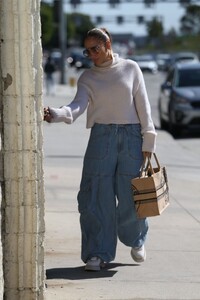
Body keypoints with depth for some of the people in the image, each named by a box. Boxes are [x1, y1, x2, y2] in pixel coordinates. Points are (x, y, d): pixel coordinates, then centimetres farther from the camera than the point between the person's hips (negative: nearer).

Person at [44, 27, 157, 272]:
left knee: (130, 196, 2)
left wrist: (148, 140, 0)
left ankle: (136, 240, 30)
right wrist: (56, 114, -31)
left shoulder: (130, 69, 5)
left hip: (131, 136, -1)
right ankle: (98, 254, 2)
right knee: (97, 197, -6)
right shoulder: (87, 78, 6)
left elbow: (143, 106, 5)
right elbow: (78, 105, -10)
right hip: (101, 137, 1)